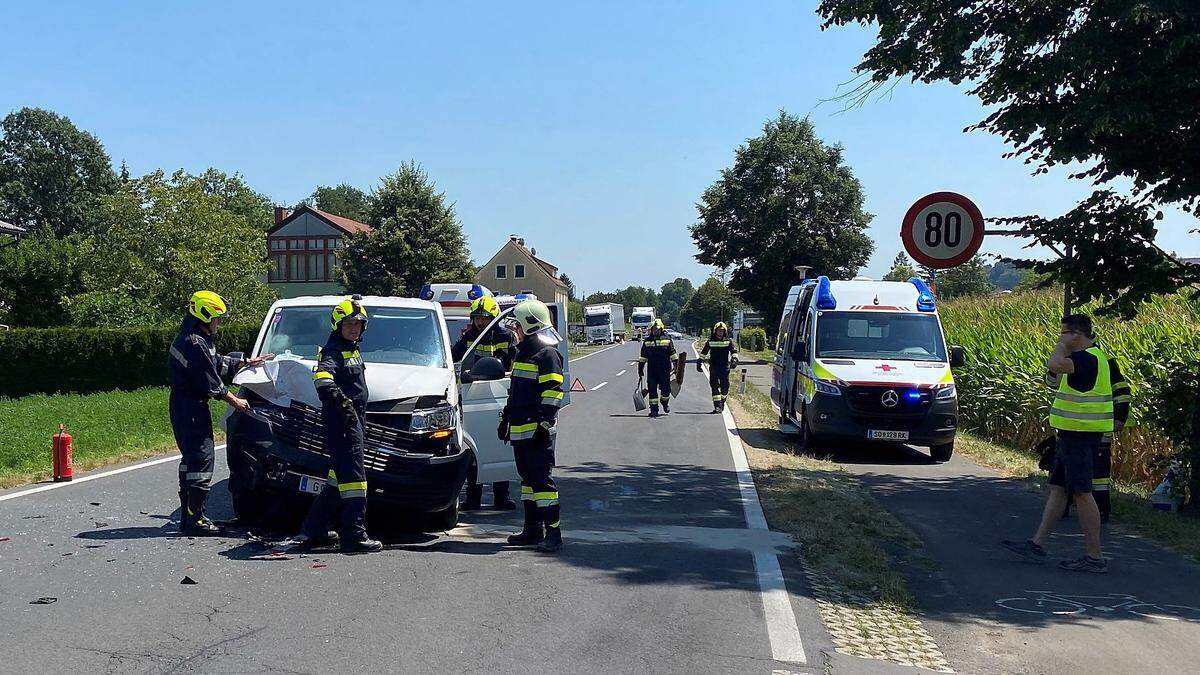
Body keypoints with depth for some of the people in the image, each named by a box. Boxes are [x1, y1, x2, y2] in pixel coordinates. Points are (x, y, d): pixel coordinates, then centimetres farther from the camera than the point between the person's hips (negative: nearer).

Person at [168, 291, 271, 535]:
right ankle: (194, 519, -7)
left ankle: (188, 517, 20)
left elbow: (219, 363, 25)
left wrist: (247, 362, 29)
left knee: (191, 460, 14)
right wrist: (235, 400, -7)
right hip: (192, 409, -11)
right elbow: (210, 382, -17)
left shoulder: (196, 339, 15)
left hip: (184, 407, 11)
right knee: (201, 461, -9)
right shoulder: (195, 343, -18)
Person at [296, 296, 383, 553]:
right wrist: (339, 400, -44)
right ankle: (354, 537, -10)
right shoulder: (333, 351, -11)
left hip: (354, 419, 10)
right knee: (353, 476, -11)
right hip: (341, 421, -10)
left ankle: (314, 532, 23)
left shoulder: (353, 351, 20)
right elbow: (321, 375, -32)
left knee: (339, 476, 15)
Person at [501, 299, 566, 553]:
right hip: (520, 430, 10)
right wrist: (506, 419, 27)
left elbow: (553, 392, -16)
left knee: (541, 478, -10)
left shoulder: (547, 354, -10)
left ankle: (553, 532, -7)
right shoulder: (522, 353, 20)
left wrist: (545, 424, -20)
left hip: (538, 431, -10)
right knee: (528, 478, 13)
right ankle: (533, 529, 21)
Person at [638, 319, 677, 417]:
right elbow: (643, 356, 13)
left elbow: (673, 353, 6)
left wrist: (676, 366, 0)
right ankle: (654, 409, 9)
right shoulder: (647, 341, 9)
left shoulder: (667, 339, 4)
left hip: (665, 370, -1)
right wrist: (640, 368, 11)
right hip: (651, 370, 1)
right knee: (652, 390, 0)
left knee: (665, 389, 0)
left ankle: (665, 402, 31)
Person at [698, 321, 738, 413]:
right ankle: (717, 406, -9)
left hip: (725, 367, 0)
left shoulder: (728, 341, 5)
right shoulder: (710, 341, 7)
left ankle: (722, 402, 25)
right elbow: (703, 352, 16)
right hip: (713, 367, 0)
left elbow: (734, 351, 2)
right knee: (715, 386, -7)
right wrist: (699, 362, 14)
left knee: (724, 386, 2)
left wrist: (734, 359, -16)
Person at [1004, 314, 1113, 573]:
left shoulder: (1088, 357, -18)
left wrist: (1062, 344, -18)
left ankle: (1094, 557, 0)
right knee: (1057, 488, 11)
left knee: (1081, 492, -6)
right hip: (1074, 433, 11)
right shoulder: (1088, 356, 16)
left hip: (1080, 435, -11)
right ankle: (1037, 545, 16)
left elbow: (1055, 364, -34)